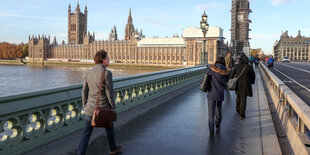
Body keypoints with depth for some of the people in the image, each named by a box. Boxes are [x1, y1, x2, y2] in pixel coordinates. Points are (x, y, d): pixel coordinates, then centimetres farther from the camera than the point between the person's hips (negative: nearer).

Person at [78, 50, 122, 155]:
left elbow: (84, 91, 7)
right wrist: (113, 107, -2)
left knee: (86, 133, 10)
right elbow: (109, 92, -16)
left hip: (90, 108, 4)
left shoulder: (89, 72, 2)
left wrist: (85, 106, 16)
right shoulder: (107, 73, -17)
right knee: (109, 127, 22)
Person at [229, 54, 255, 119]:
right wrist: (252, 81, 23)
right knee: (243, 99, 3)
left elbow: (232, 74, -3)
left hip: (238, 84, 2)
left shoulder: (237, 66, -9)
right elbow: (253, 76, 3)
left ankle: (238, 110, 41)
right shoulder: (249, 67, -9)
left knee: (239, 97, 23)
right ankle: (242, 114, 2)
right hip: (245, 85, -2)